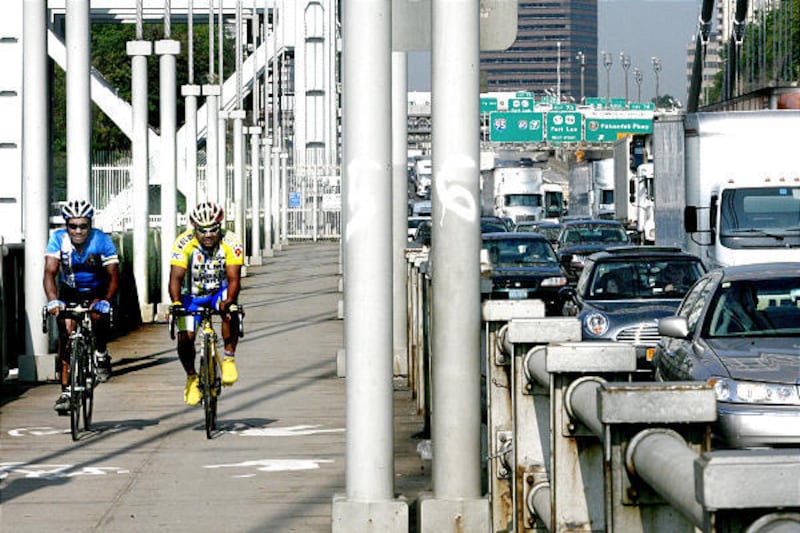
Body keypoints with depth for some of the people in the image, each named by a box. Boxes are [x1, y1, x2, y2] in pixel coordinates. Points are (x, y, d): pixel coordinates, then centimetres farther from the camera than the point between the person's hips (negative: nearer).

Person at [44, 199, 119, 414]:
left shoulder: (102, 240, -23)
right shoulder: (58, 239, -21)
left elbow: (113, 276, -23)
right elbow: (50, 272, -28)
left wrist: (105, 301, -40)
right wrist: (53, 301, -44)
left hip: (97, 292, -1)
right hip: (69, 293, 1)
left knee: (99, 314, -33)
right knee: (65, 339, -12)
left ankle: (101, 354, -5)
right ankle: (66, 391, -7)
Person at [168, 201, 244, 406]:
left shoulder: (231, 242, -23)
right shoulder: (184, 243, -24)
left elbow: (233, 278, -29)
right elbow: (176, 277, -30)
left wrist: (229, 302, -47)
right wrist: (176, 303, -47)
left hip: (220, 292, 0)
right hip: (192, 295, 0)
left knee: (230, 311, -34)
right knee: (185, 337, -15)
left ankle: (229, 358, -17)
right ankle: (192, 377, 11)